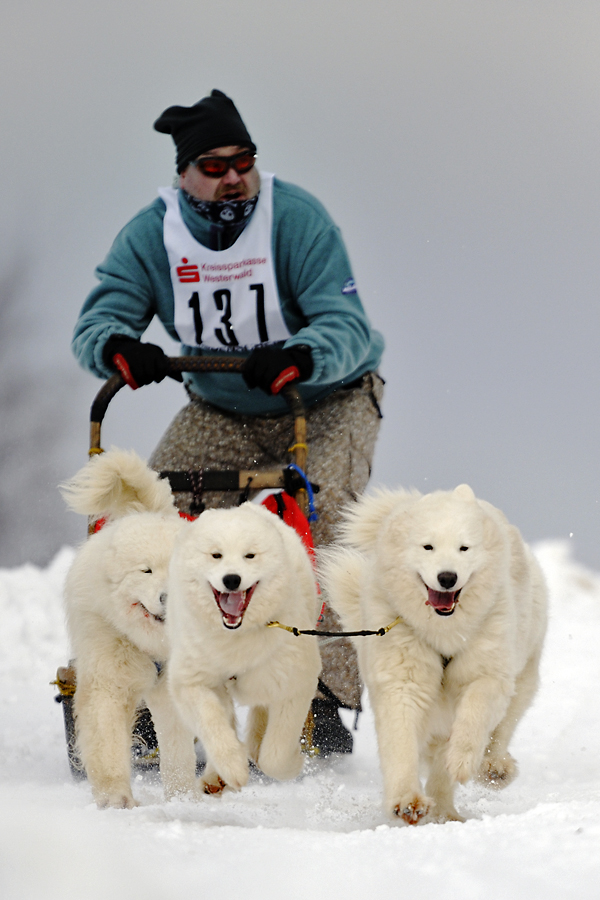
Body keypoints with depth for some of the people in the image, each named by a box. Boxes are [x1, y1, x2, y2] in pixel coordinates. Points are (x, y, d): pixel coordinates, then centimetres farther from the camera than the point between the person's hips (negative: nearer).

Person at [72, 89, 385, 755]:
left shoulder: (296, 219, -22)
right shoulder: (152, 234, -11)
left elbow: (347, 328, -29)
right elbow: (95, 321, -17)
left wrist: (297, 358, -51)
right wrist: (119, 348, -42)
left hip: (328, 398, -4)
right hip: (223, 412, 4)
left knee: (321, 519, -27)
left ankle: (326, 701, -27)